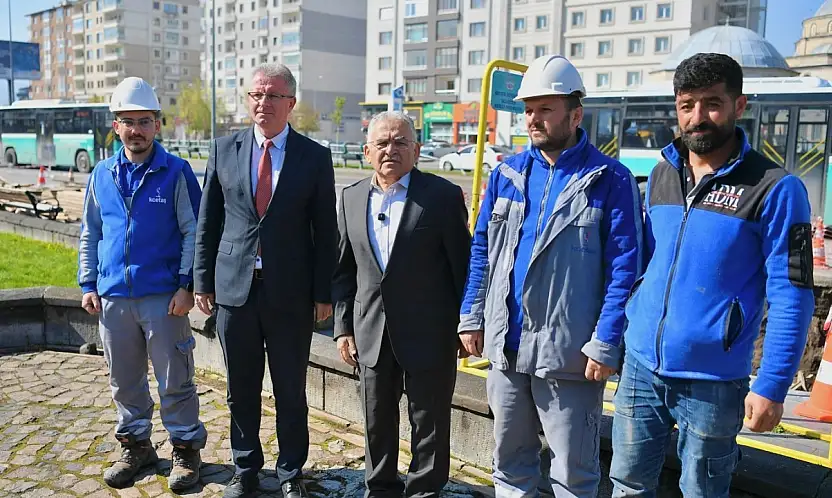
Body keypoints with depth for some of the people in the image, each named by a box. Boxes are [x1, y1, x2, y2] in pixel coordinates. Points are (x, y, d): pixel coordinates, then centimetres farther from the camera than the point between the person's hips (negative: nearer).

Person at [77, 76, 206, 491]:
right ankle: (135, 445, 32)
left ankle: (186, 449, 19)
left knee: (175, 380, 3)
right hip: (113, 297, 4)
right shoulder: (102, 175, 9)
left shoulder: (176, 172, -4)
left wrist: (187, 284, -11)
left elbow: (194, 232, -4)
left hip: (164, 296, -4)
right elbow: (90, 235, 15)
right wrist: (88, 285, 9)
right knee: (124, 380, 15)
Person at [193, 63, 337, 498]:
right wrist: (203, 280, 5)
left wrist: (324, 293, -3)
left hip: (291, 293, -2)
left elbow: (325, 230, -1)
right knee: (241, 389, 14)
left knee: (291, 392, 10)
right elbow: (208, 221, 8)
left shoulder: (315, 157, -2)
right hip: (234, 287, 2)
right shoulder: (224, 150, 4)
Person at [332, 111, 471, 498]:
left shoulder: (443, 195, -8)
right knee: (377, 422, 17)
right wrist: (344, 328, 6)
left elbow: (462, 266, -5)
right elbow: (344, 270, 10)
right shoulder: (352, 198, 6)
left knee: (429, 424, 9)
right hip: (372, 332, 4)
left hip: (429, 333, -4)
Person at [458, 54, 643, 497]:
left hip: (569, 354, -4)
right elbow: (480, 249, 12)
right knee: (509, 458, 19)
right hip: (505, 347, 5)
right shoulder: (507, 174, 8)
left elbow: (624, 267, -9)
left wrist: (605, 344, -14)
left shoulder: (610, 180, -7)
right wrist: (471, 316, 6)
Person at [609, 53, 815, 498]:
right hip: (640, 366, 5)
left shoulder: (774, 188, -11)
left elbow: (791, 296, -10)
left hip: (712, 381, -4)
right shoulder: (660, 175, 6)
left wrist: (772, 386, -13)